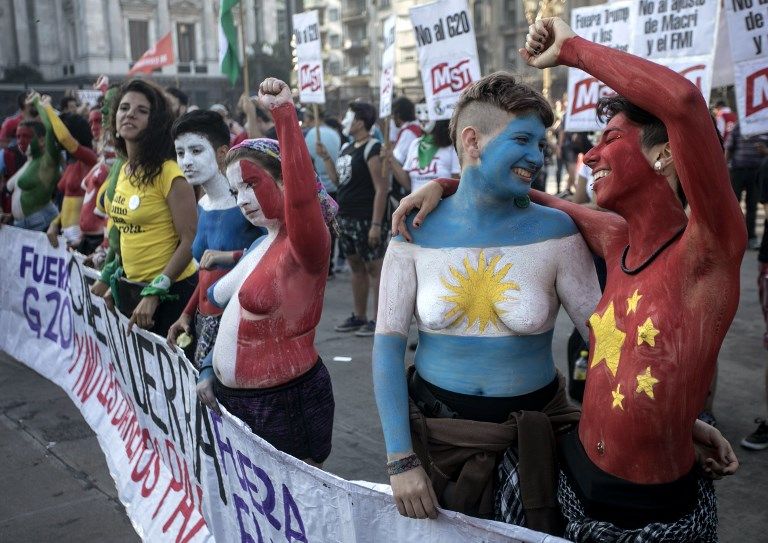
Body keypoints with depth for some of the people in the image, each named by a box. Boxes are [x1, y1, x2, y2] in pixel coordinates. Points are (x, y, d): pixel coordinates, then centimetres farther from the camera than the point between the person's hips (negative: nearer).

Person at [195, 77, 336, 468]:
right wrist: (210, 371, 12)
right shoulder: (263, 245, 11)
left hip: (286, 403, -9)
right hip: (232, 398, 9)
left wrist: (284, 113, -44)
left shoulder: (304, 246, -19)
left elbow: (302, 195, -42)